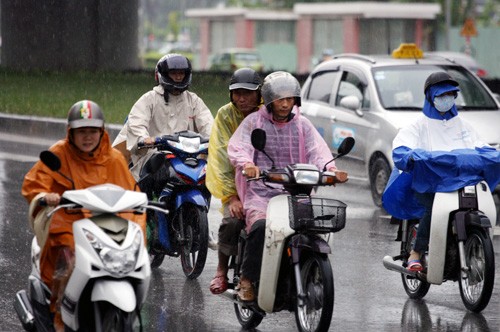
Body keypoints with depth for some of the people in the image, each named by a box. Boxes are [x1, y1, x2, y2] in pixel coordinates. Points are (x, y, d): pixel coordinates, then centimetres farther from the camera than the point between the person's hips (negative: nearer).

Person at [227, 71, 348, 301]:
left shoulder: (302, 125, 15)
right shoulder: (254, 122, 8)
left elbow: (317, 150, 2)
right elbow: (236, 147, -7)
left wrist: (330, 169, -21)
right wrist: (246, 164, -31)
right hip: (260, 193, -3)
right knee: (260, 226, -33)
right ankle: (247, 280, -19)